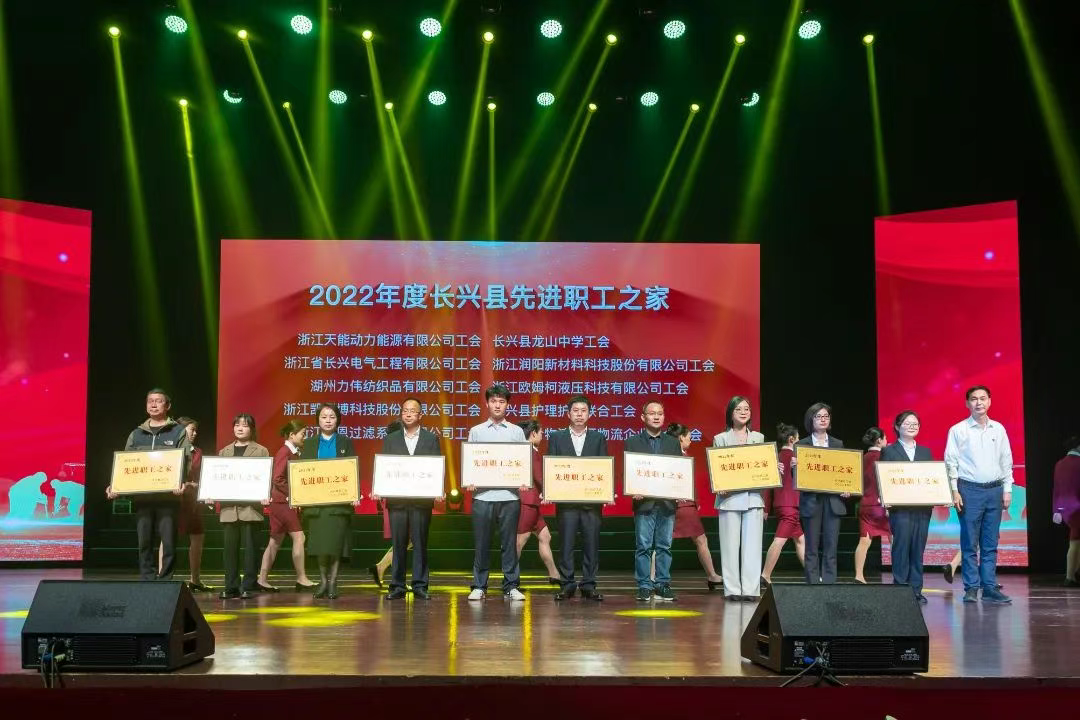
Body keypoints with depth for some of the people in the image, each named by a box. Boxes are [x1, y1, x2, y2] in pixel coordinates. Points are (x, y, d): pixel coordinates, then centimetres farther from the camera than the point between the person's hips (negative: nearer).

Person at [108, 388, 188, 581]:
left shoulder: (178, 431, 6)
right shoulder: (136, 434, 17)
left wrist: (181, 484, -21)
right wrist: (114, 485, -3)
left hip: (167, 497, -3)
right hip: (141, 497, 3)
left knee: (169, 543, -4)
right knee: (144, 543, 4)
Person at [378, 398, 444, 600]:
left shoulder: (431, 439, 8)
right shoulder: (390, 439, 11)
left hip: (422, 499, -1)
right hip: (397, 499, 1)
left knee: (420, 543, 1)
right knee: (398, 543, 3)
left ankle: (420, 585, 6)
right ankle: (397, 586, 8)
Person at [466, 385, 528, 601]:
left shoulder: (517, 431, 10)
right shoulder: (476, 431, 10)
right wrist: (468, 482, -8)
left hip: (510, 495, 0)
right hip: (482, 494, 0)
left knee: (509, 542, 3)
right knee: (481, 543, 4)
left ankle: (511, 586, 10)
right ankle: (479, 587, 11)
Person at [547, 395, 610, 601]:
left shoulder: (599, 439, 10)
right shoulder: (556, 438, 9)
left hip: (592, 501, 1)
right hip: (566, 500, 0)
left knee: (591, 544, 2)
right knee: (566, 544, 0)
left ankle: (589, 586, 9)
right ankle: (567, 585, 8)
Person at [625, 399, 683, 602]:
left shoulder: (673, 443, 13)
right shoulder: (632, 442, 6)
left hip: (667, 502, 2)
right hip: (644, 502, -2)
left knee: (664, 546, 5)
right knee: (643, 546, -1)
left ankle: (663, 585, 10)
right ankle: (644, 587, 4)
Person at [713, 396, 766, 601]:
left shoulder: (759, 438, 15)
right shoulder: (720, 439, 8)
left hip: (754, 498, 2)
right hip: (729, 498, -1)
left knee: (752, 544, -2)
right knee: (730, 544, 0)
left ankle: (751, 589, 1)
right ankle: (732, 589, 5)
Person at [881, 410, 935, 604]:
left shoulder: (925, 452, 17)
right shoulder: (889, 451, 4)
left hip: (923, 507, 4)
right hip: (900, 507, -4)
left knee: (918, 549, 4)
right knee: (901, 548, -5)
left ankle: (916, 590, 9)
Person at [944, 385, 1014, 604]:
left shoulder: (998, 429, 11)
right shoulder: (958, 430, 1)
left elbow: (1006, 461, 14)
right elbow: (951, 462, -1)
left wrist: (1007, 490, 7)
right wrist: (955, 492, -8)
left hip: (994, 490, 3)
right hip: (969, 490, -3)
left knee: (990, 544, 5)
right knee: (970, 543, -3)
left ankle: (990, 588, 7)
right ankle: (971, 588, 1)